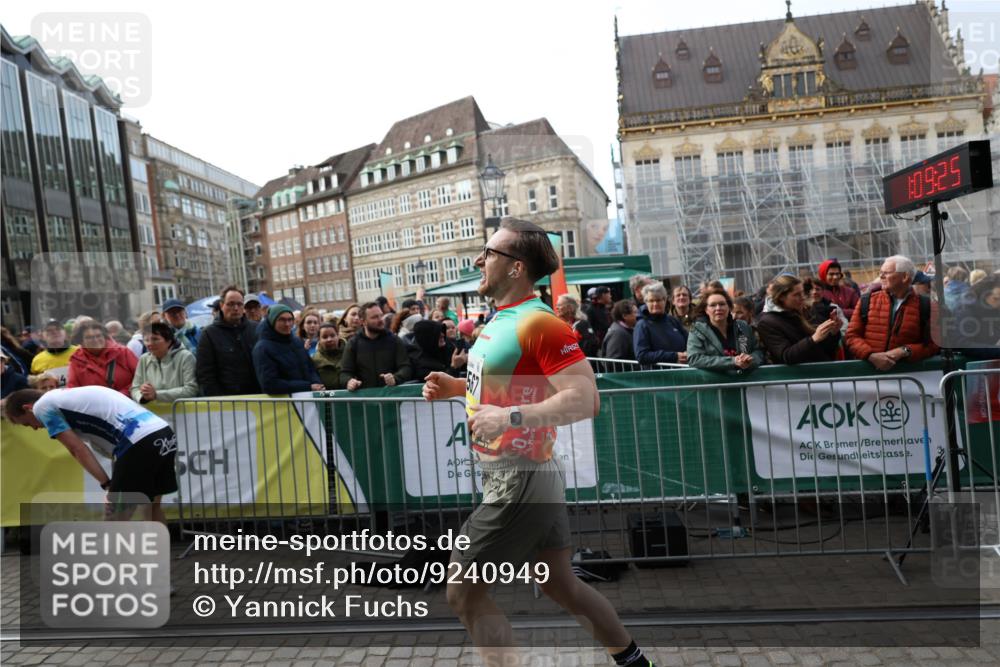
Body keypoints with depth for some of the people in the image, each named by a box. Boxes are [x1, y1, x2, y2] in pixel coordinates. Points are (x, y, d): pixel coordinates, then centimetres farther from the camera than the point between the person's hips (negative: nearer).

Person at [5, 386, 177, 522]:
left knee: (113, 520, 4)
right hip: (164, 432, 9)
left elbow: (78, 450, 0)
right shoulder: (68, 396, 34)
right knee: (152, 507, 24)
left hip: (139, 443, -9)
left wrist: (107, 484, 0)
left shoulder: (43, 406, 8)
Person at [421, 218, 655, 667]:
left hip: (519, 483, -9)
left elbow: (585, 399, -26)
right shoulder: (500, 319, 11)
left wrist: (510, 417, -31)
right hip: (527, 478, 9)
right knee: (563, 585, 19)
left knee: (464, 593, 0)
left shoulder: (539, 323, -19)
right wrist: (456, 387, 11)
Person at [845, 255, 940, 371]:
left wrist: (905, 351, -10)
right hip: (867, 368, 1)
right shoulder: (867, 301, 8)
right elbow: (852, 336, 5)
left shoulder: (925, 306, 5)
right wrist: (871, 355, -9)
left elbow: (932, 345, 5)